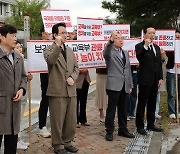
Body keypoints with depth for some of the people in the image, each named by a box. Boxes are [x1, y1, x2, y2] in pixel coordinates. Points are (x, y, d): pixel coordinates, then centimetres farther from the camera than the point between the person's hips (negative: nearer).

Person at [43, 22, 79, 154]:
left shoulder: (70, 51, 17)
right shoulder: (49, 50, -3)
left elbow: (76, 67, 17)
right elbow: (51, 61, -24)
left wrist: (73, 77, -1)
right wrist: (58, 45, -31)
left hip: (71, 91, 6)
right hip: (57, 91, -6)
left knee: (71, 120, 12)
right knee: (58, 121, 2)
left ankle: (67, 142, 28)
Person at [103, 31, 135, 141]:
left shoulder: (125, 53, 19)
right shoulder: (110, 51, -2)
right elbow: (106, 54, -28)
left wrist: (130, 85, 16)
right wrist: (111, 40, -43)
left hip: (125, 86, 6)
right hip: (114, 85, -6)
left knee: (123, 109, 12)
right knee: (111, 109, 0)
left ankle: (123, 130, 24)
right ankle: (109, 131, 8)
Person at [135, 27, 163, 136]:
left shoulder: (157, 47, 16)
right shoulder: (140, 46, -6)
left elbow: (159, 64, 17)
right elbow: (139, 57, -25)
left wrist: (160, 78, 11)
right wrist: (145, 46, -32)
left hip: (155, 80, 7)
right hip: (145, 80, -7)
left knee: (152, 103, 14)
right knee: (142, 103, 0)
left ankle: (151, 124, 25)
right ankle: (140, 126, 8)